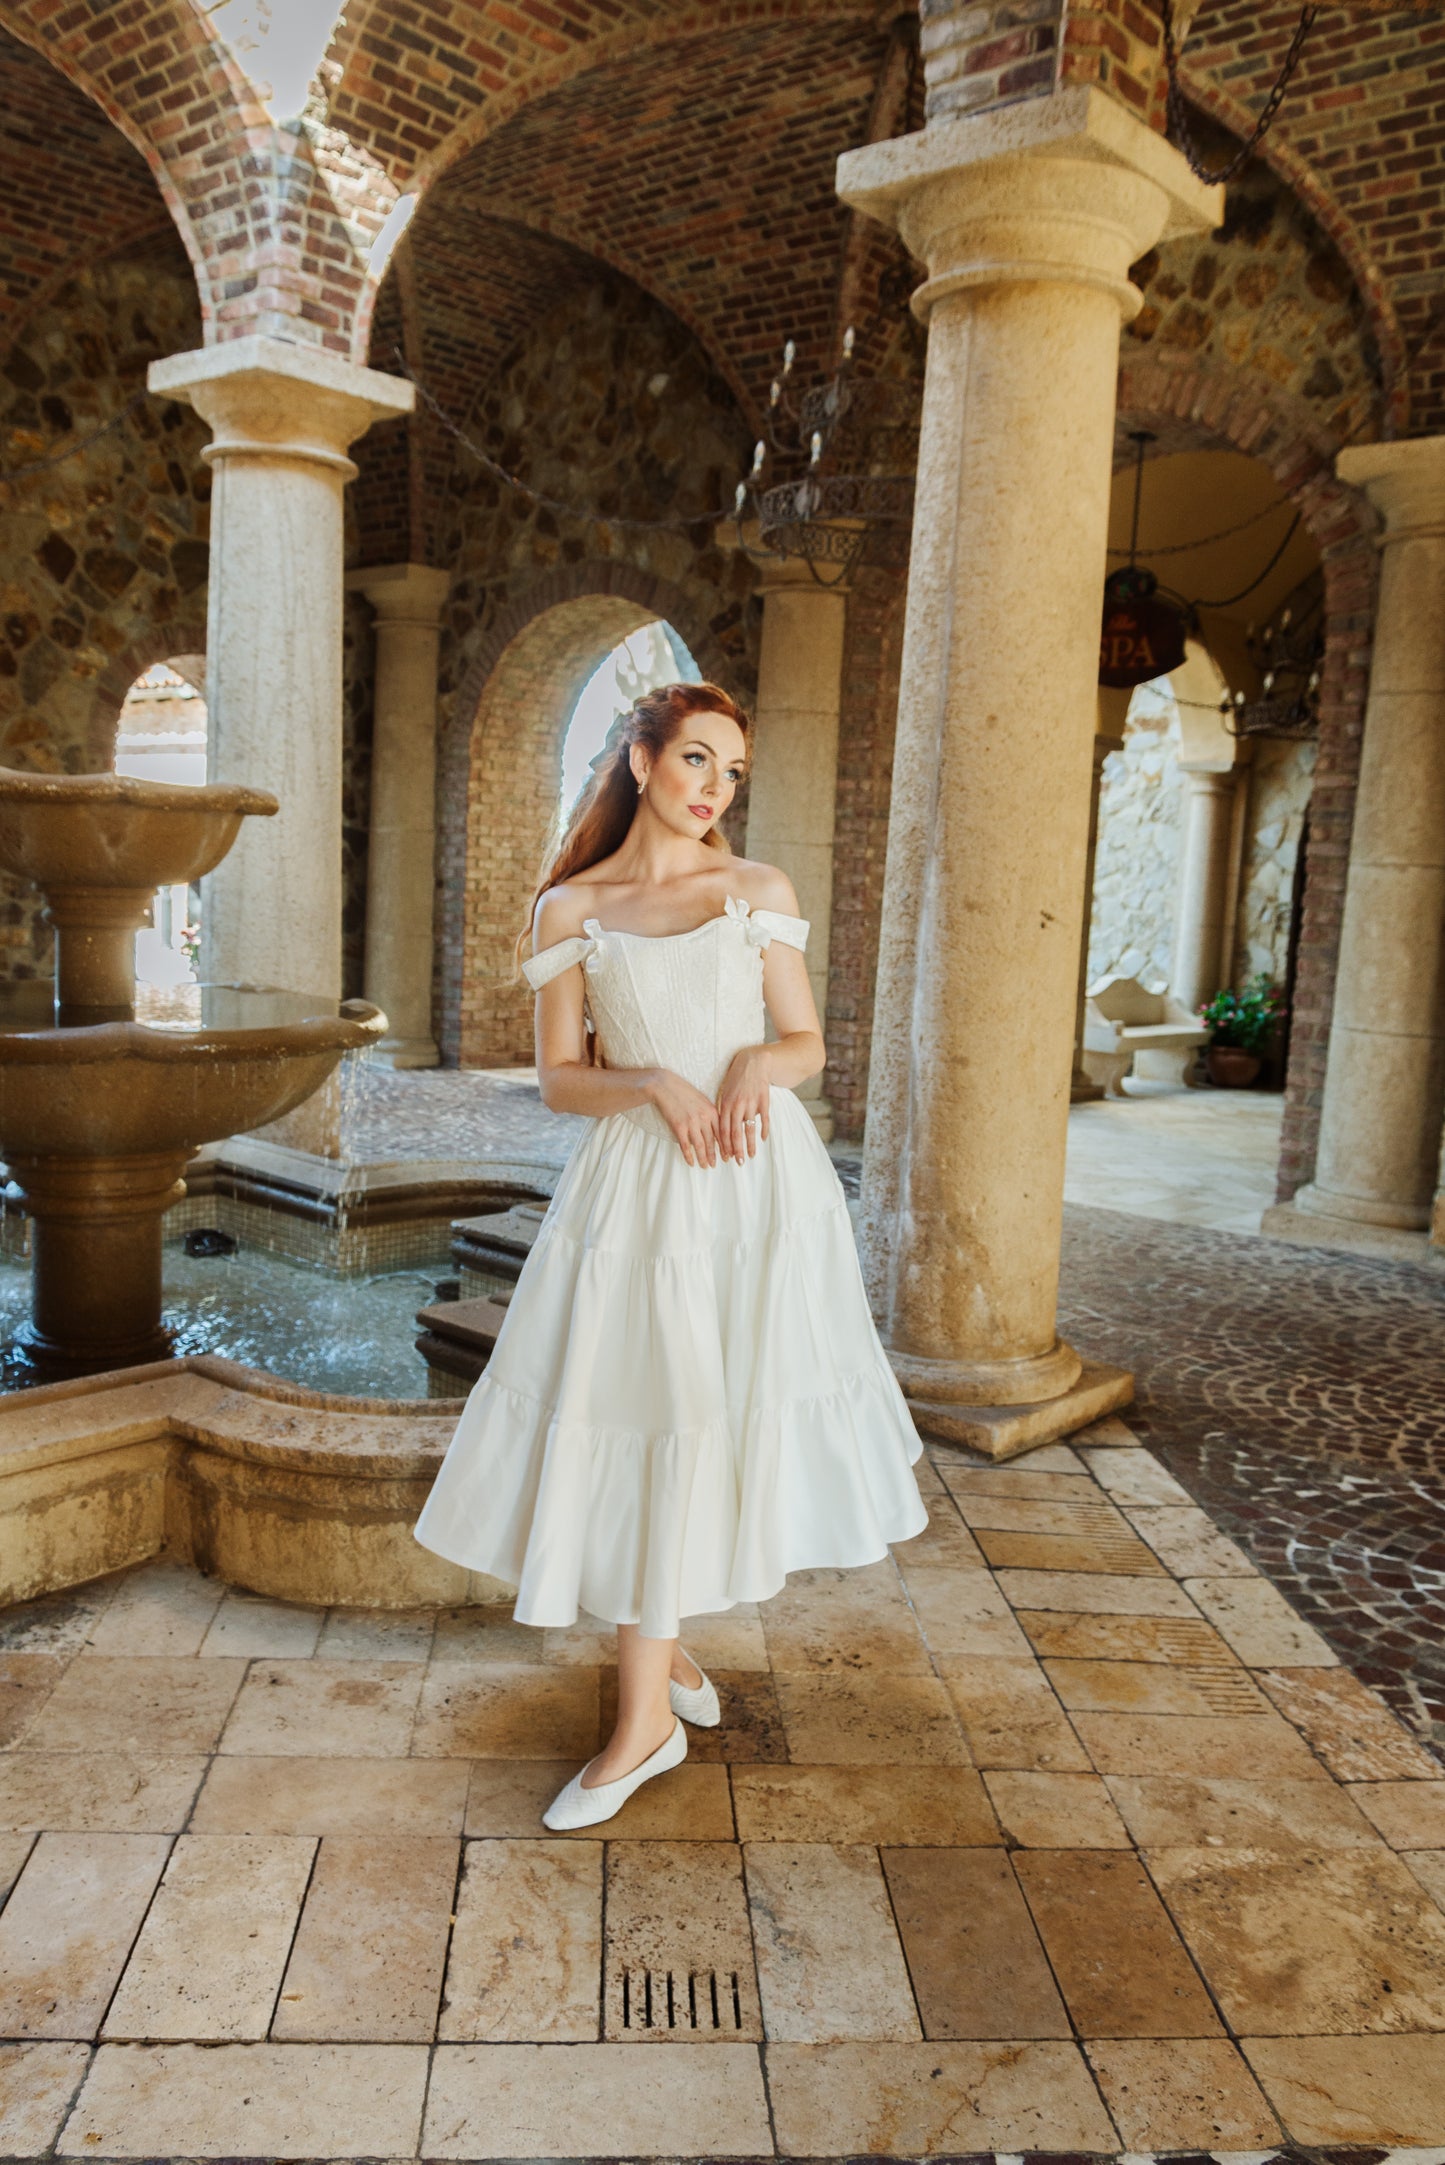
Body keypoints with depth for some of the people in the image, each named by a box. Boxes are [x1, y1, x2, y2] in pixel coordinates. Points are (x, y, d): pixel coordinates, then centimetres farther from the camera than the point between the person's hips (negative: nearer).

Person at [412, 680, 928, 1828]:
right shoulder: (568, 908, 3)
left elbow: (808, 1042, 9)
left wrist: (759, 1063, -13)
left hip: (759, 1176, 1)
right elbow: (560, 1078, 1)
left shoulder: (762, 891, 6)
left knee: (722, 1413, 7)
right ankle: (655, 1685, 15)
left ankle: (660, 1640, 30)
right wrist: (655, 1083, -16)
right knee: (637, 1413, 0)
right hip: (637, 1181, -1)